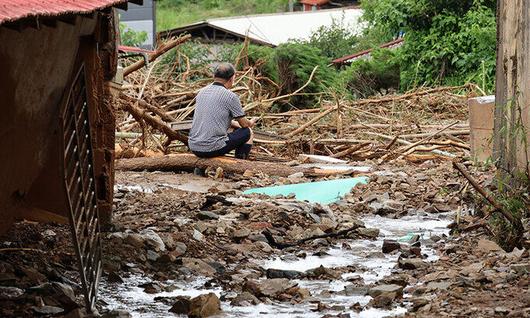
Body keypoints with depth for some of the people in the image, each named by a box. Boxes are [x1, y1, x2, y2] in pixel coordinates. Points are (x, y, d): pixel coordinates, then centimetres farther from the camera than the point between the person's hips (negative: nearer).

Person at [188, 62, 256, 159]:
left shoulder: (202, 92, 12)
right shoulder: (230, 96, -8)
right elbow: (244, 124, 4)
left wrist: (234, 123, 38)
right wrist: (251, 123, 27)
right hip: (213, 149, -7)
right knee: (247, 132, 15)